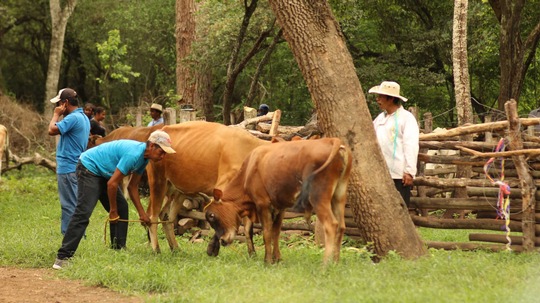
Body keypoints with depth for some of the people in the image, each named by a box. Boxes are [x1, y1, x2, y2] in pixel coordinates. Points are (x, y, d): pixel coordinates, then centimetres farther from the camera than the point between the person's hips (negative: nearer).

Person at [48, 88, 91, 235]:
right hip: (76, 166, 10)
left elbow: (52, 130, -21)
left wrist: (56, 115, -10)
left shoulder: (73, 118, -18)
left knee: (69, 204, -6)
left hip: (67, 168, -10)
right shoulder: (83, 117, 14)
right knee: (73, 203, 14)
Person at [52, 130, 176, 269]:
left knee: (122, 209, 6)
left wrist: (142, 213, 10)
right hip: (89, 168, -10)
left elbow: (132, 186, 12)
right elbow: (112, 183, -26)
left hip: (103, 173, 10)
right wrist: (113, 211, -15)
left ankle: (118, 250, 14)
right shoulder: (133, 154, -28)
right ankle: (63, 256, -22)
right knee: (83, 213, -19)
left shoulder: (144, 157, 2)